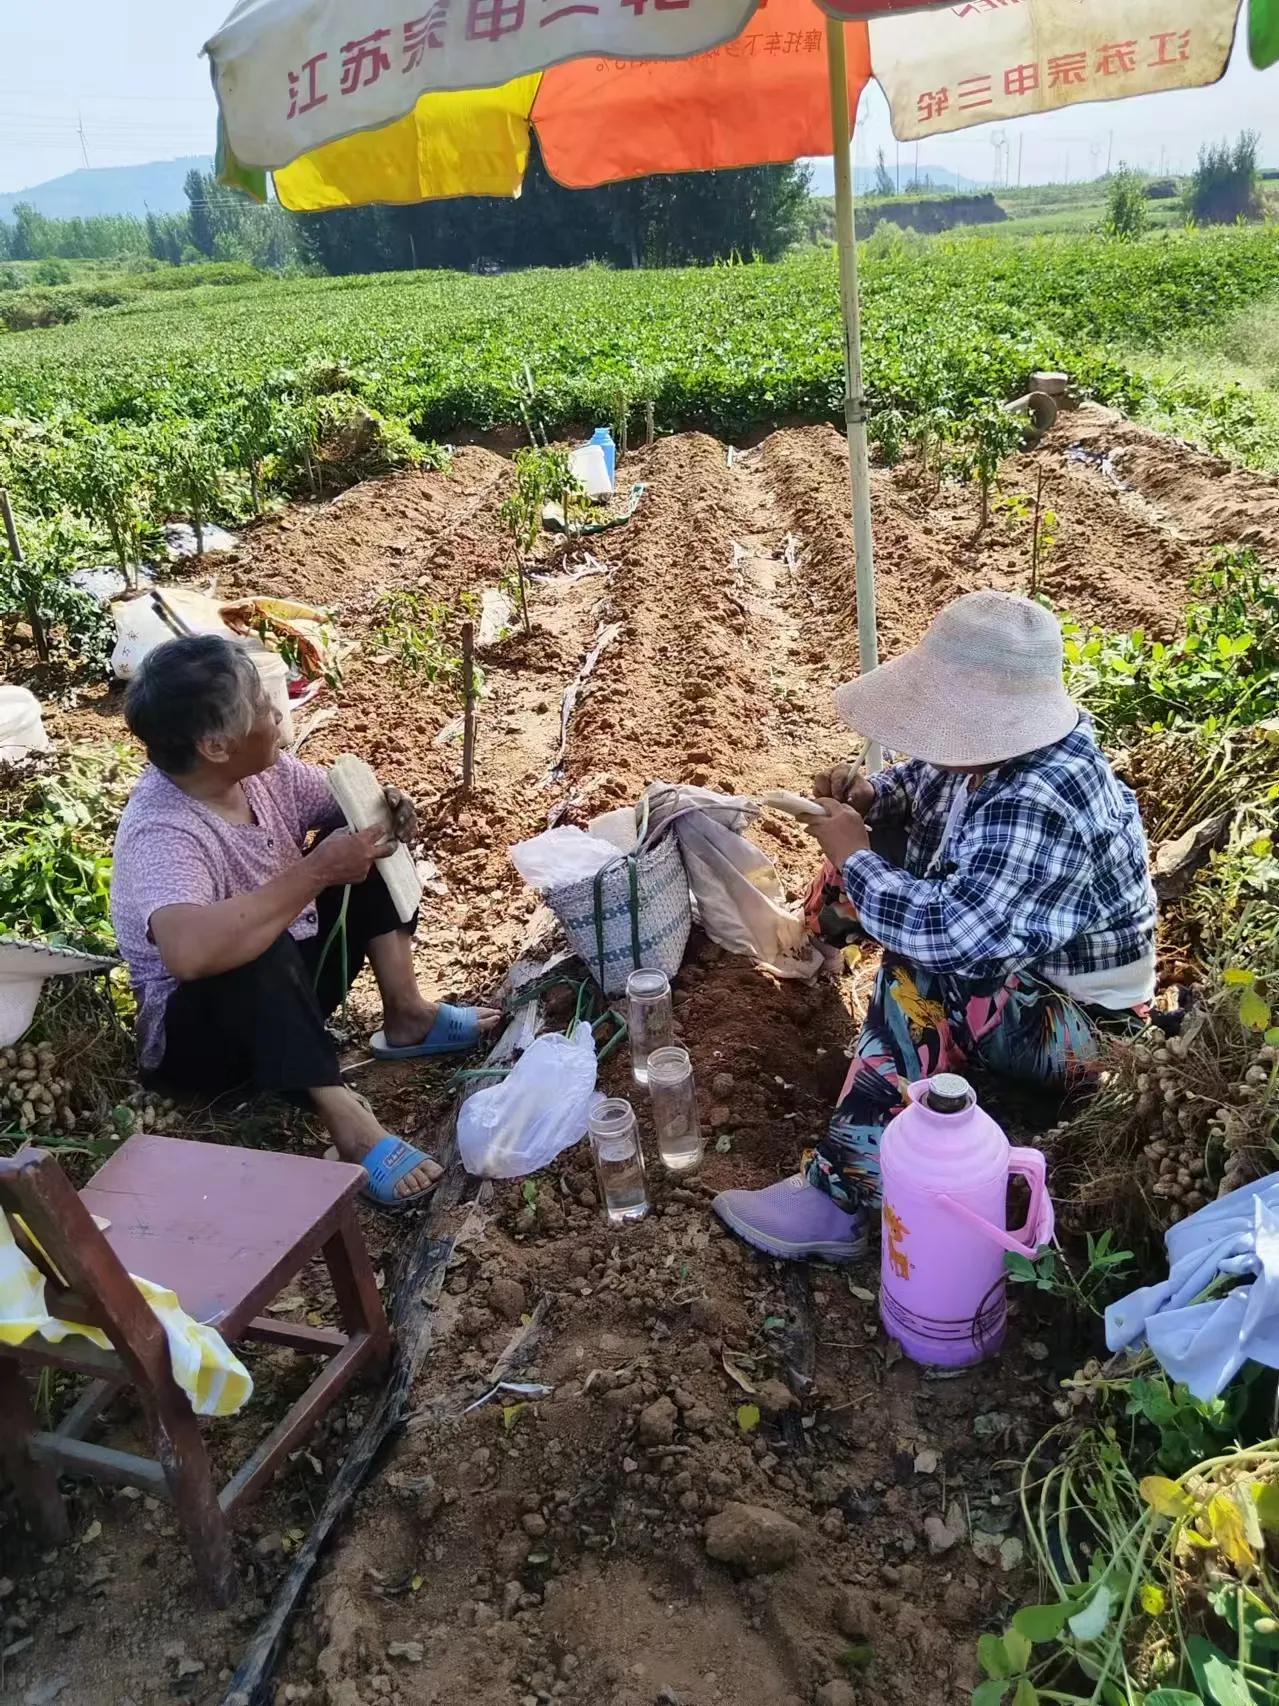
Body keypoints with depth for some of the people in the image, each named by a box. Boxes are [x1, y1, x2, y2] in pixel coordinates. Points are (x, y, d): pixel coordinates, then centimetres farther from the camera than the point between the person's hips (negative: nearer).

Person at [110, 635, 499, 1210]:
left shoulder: (257, 769, -9)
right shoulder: (160, 834, -32)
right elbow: (190, 951, -51)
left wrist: (386, 810, -20)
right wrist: (316, 872, -41)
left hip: (289, 992, 9)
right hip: (196, 1030, -8)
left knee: (364, 836, 0)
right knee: (257, 955, -40)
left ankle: (405, 1015, -1)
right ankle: (346, 1120, -34)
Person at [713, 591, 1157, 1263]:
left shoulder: (1041, 811, -36)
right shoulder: (986, 747, -9)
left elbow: (951, 936, -44)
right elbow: (920, 781, 13)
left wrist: (852, 856, -29)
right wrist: (871, 794, -9)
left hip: (1073, 1023, -9)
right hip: (1003, 956, 9)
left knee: (919, 979, -37)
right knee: (873, 849, 7)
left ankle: (834, 1199, -31)